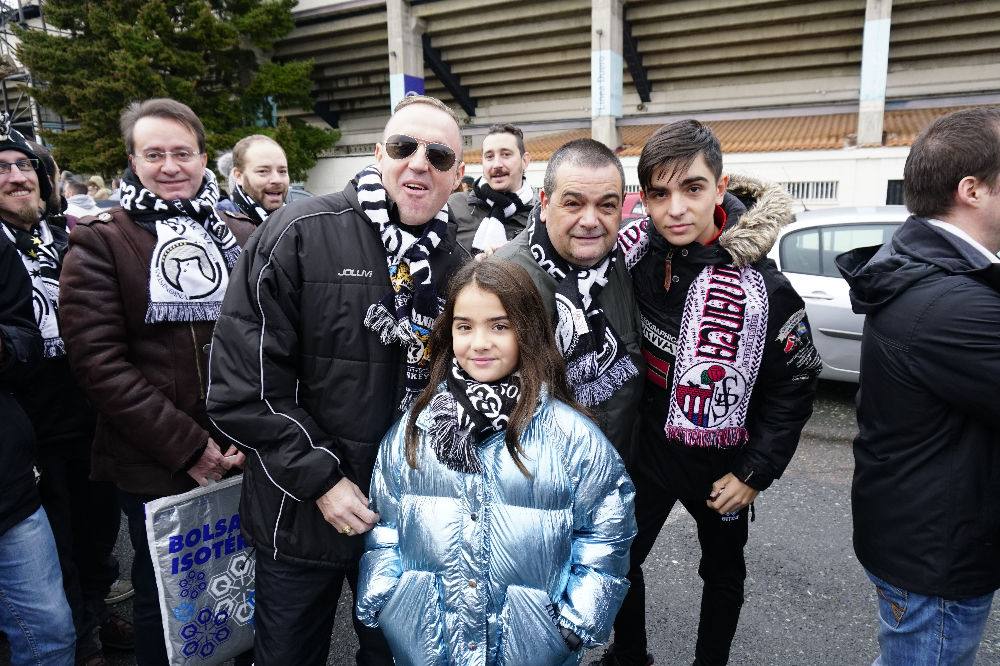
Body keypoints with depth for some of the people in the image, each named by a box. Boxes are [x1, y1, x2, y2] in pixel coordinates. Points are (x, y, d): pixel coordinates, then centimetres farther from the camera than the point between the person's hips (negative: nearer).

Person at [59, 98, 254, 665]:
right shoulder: (100, 242, -3)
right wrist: (187, 446, -15)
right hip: (153, 465, -3)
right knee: (163, 598, 15)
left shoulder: (242, 239, 8)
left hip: (245, 457, 3)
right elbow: (97, 358, -11)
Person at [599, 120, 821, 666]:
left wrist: (755, 473, -12)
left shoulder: (762, 288, -24)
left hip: (721, 464, -3)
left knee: (722, 570, 21)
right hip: (647, 450, 3)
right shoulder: (638, 251, -13)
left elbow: (795, 386, -14)